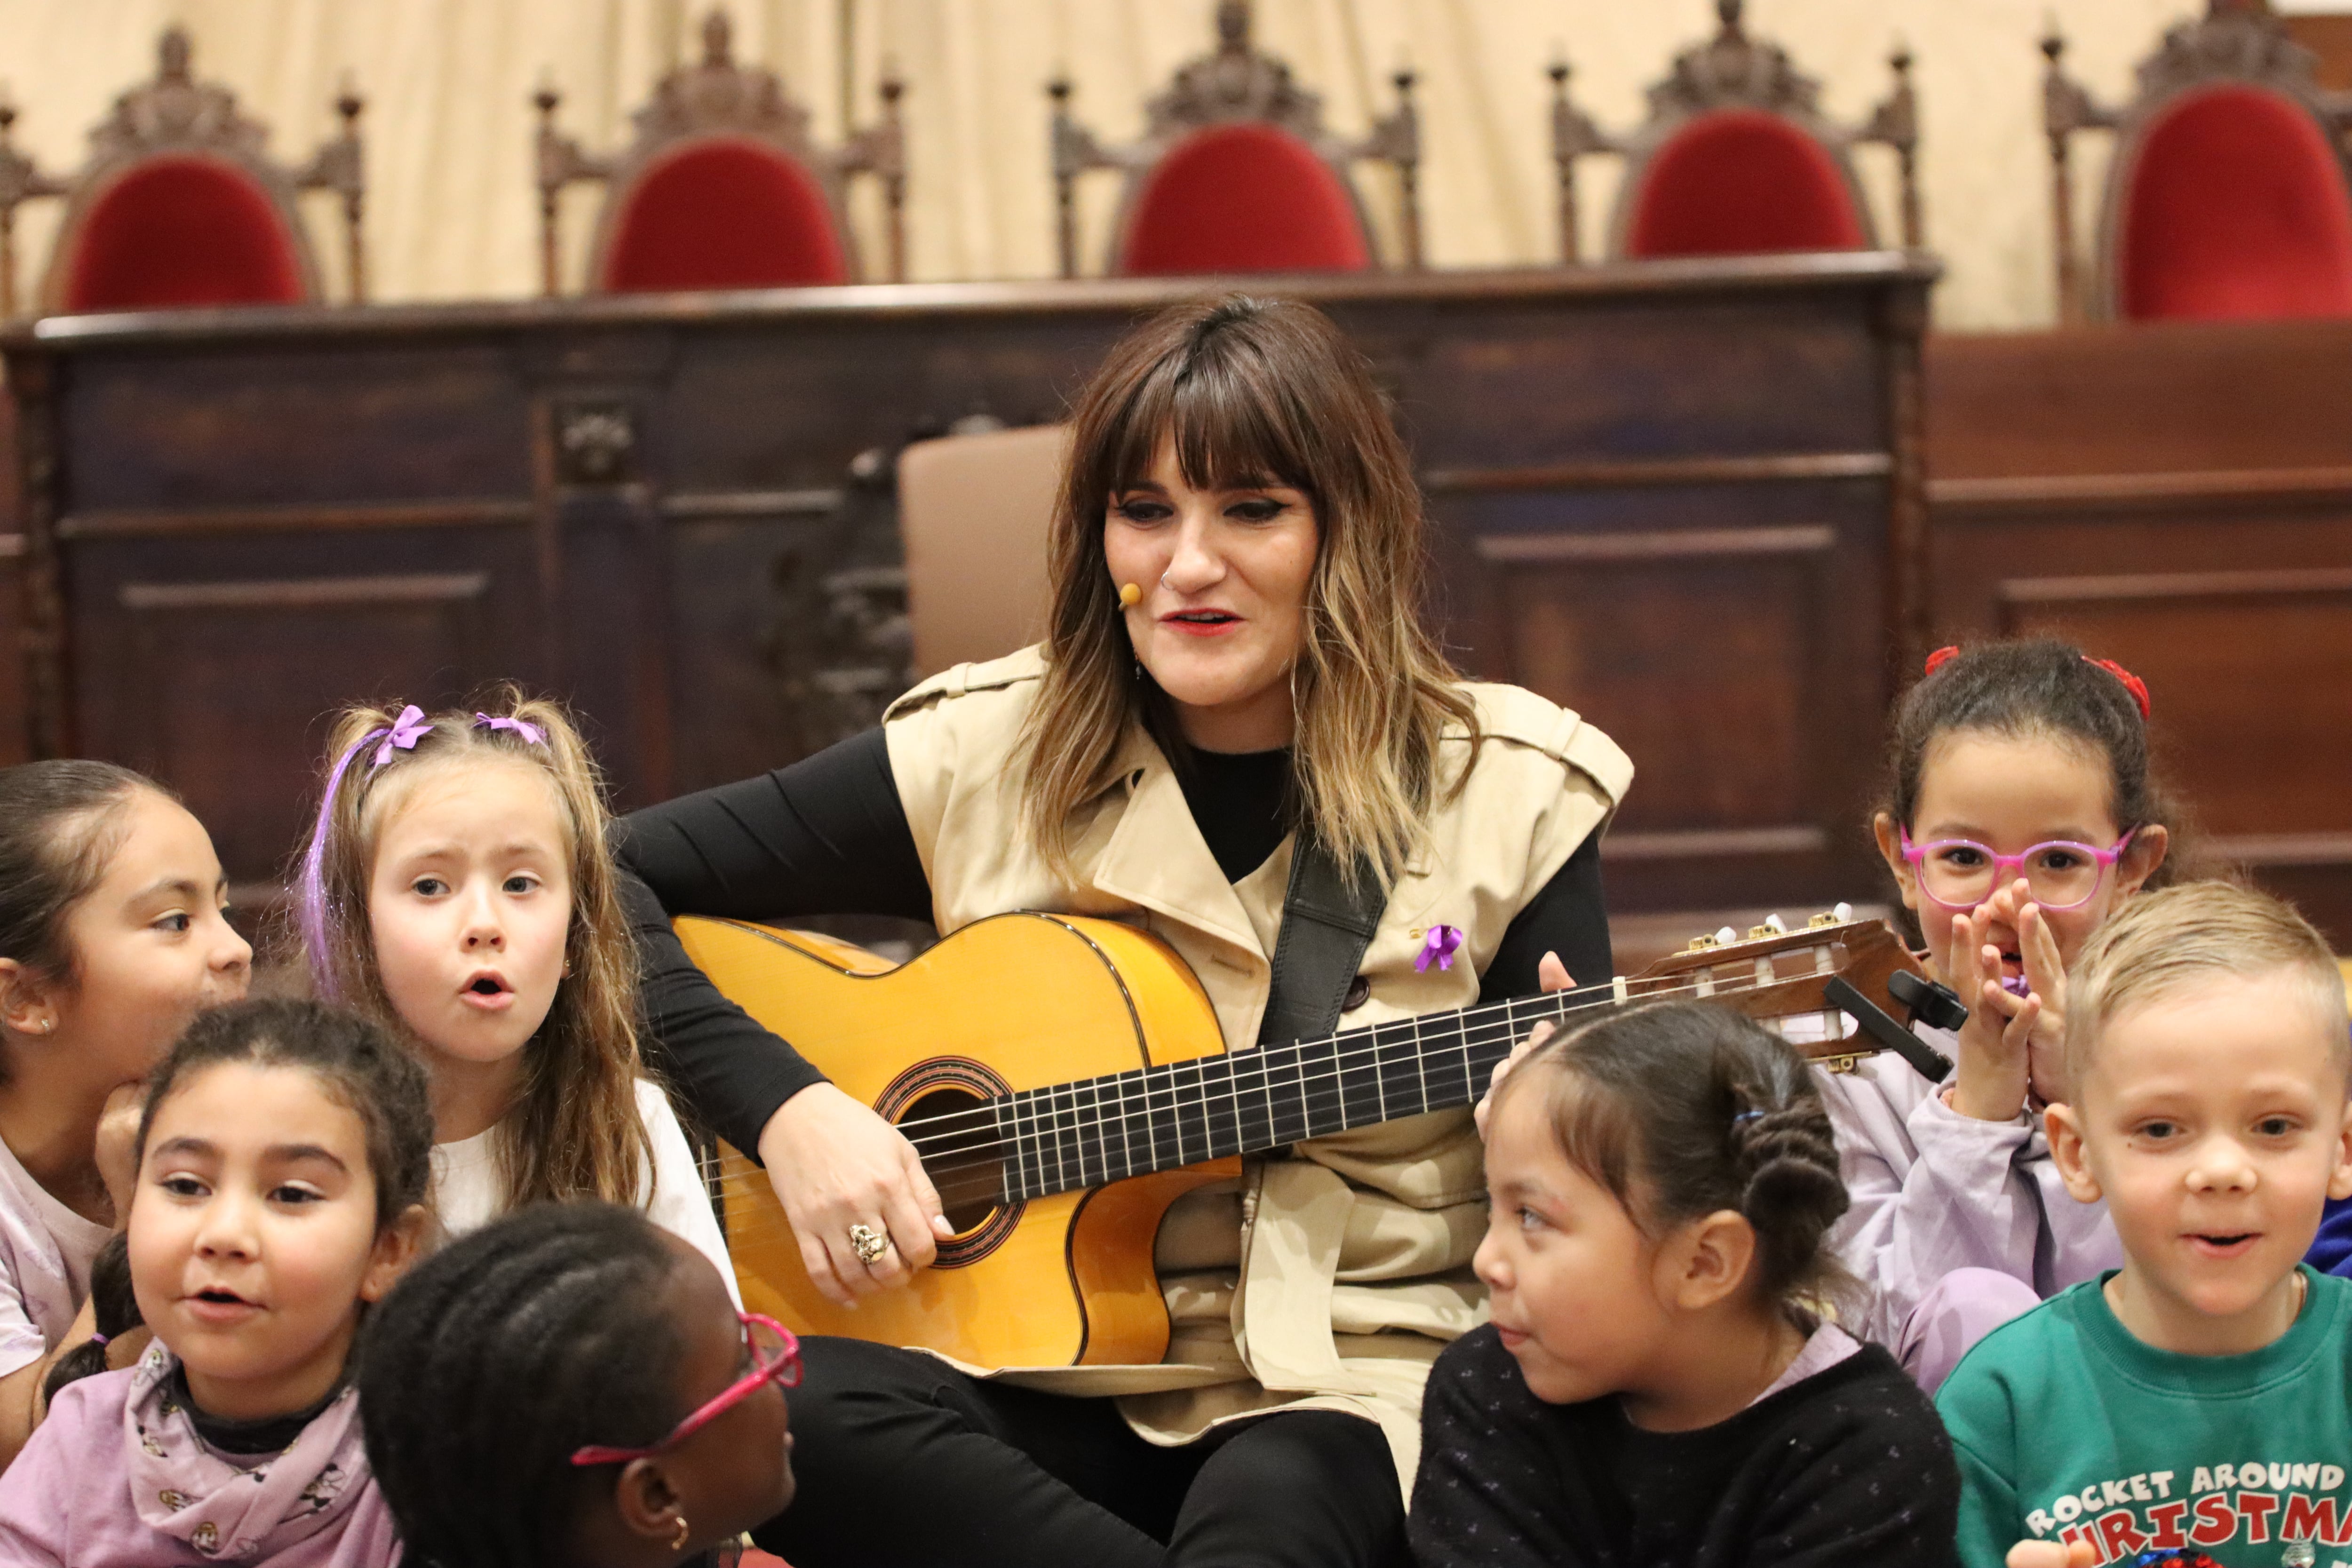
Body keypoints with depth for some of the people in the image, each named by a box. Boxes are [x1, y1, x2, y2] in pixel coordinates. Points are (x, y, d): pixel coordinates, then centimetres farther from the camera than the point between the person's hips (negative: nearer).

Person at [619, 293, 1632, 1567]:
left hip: (1356, 1390, -4)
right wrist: (785, 1105, -8)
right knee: (785, 1411, -31)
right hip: (1060, 1398, 4)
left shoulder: (1506, 803, 3)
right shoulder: (986, 766, 4)